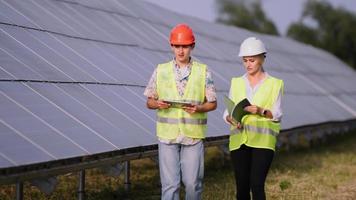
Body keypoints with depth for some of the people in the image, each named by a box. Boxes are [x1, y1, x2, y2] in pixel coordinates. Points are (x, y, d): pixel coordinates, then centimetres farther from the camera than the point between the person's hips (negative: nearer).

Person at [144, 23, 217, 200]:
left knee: (192, 182, 4)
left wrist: (198, 108, -14)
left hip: (193, 135, 0)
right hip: (167, 134, 0)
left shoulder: (203, 72, 4)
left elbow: (212, 103, 6)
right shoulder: (160, 70, 6)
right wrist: (157, 104, -13)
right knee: (170, 184, -1)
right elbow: (149, 102, 10)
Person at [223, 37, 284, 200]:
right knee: (242, 186, 4)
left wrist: (261, 111, -19)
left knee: (256, 185, -13)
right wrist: (231, 119, -14)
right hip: (239, 140, 3)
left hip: (262, 140, -3)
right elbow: (228, 111, 8)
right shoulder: (236, 82, 12)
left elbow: (277, 114, 0)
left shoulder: (274, 84, 4)